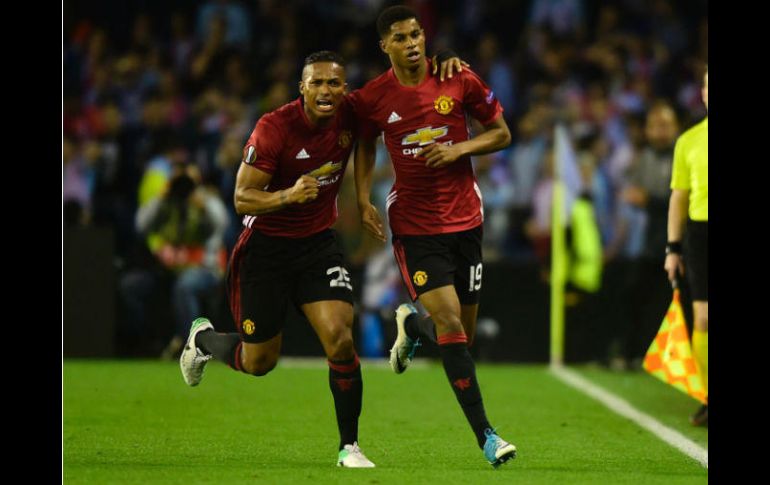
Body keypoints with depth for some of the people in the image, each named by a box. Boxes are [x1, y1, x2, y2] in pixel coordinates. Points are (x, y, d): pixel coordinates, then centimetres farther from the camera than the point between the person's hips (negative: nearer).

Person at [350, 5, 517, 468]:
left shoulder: (460, 81, -4)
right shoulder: (372, 98, -4)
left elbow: (502, 134, 5)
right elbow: (365, 146, 16)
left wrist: (459, 148, -13)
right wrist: (364, 200, 2)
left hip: (465, 218, 2)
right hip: (414, 225, -2)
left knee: (464, 333, 9)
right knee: (449, 322, -17)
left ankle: (411, 324, 45)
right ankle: (485, 434, -15)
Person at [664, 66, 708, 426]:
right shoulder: (689, 142, 8)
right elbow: (679, 197, 13)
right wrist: (673, 248, 9)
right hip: (699, 231, 2)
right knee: (702, 319, -2)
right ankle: (708, 399, 8)